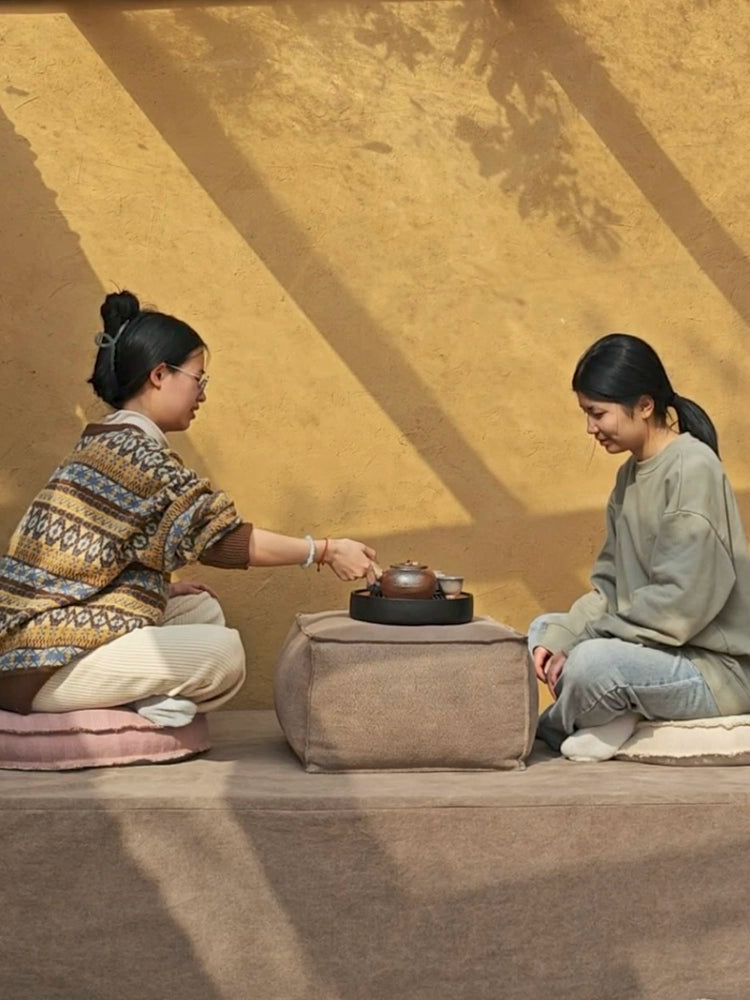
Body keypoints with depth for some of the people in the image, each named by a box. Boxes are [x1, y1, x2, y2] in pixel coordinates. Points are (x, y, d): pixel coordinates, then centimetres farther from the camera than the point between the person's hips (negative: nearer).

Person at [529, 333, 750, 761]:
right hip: (661, 647, 10)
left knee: (592, 662, -32)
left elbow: (682, 601, -24)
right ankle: (615, 717, -5)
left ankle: (551, 731, -1)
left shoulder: (693, 470, -18)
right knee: (543, 631, 16)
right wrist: (560, 637, -7)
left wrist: (581, 641, -18)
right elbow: (611, 585, 10)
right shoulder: (632, 473, 9)